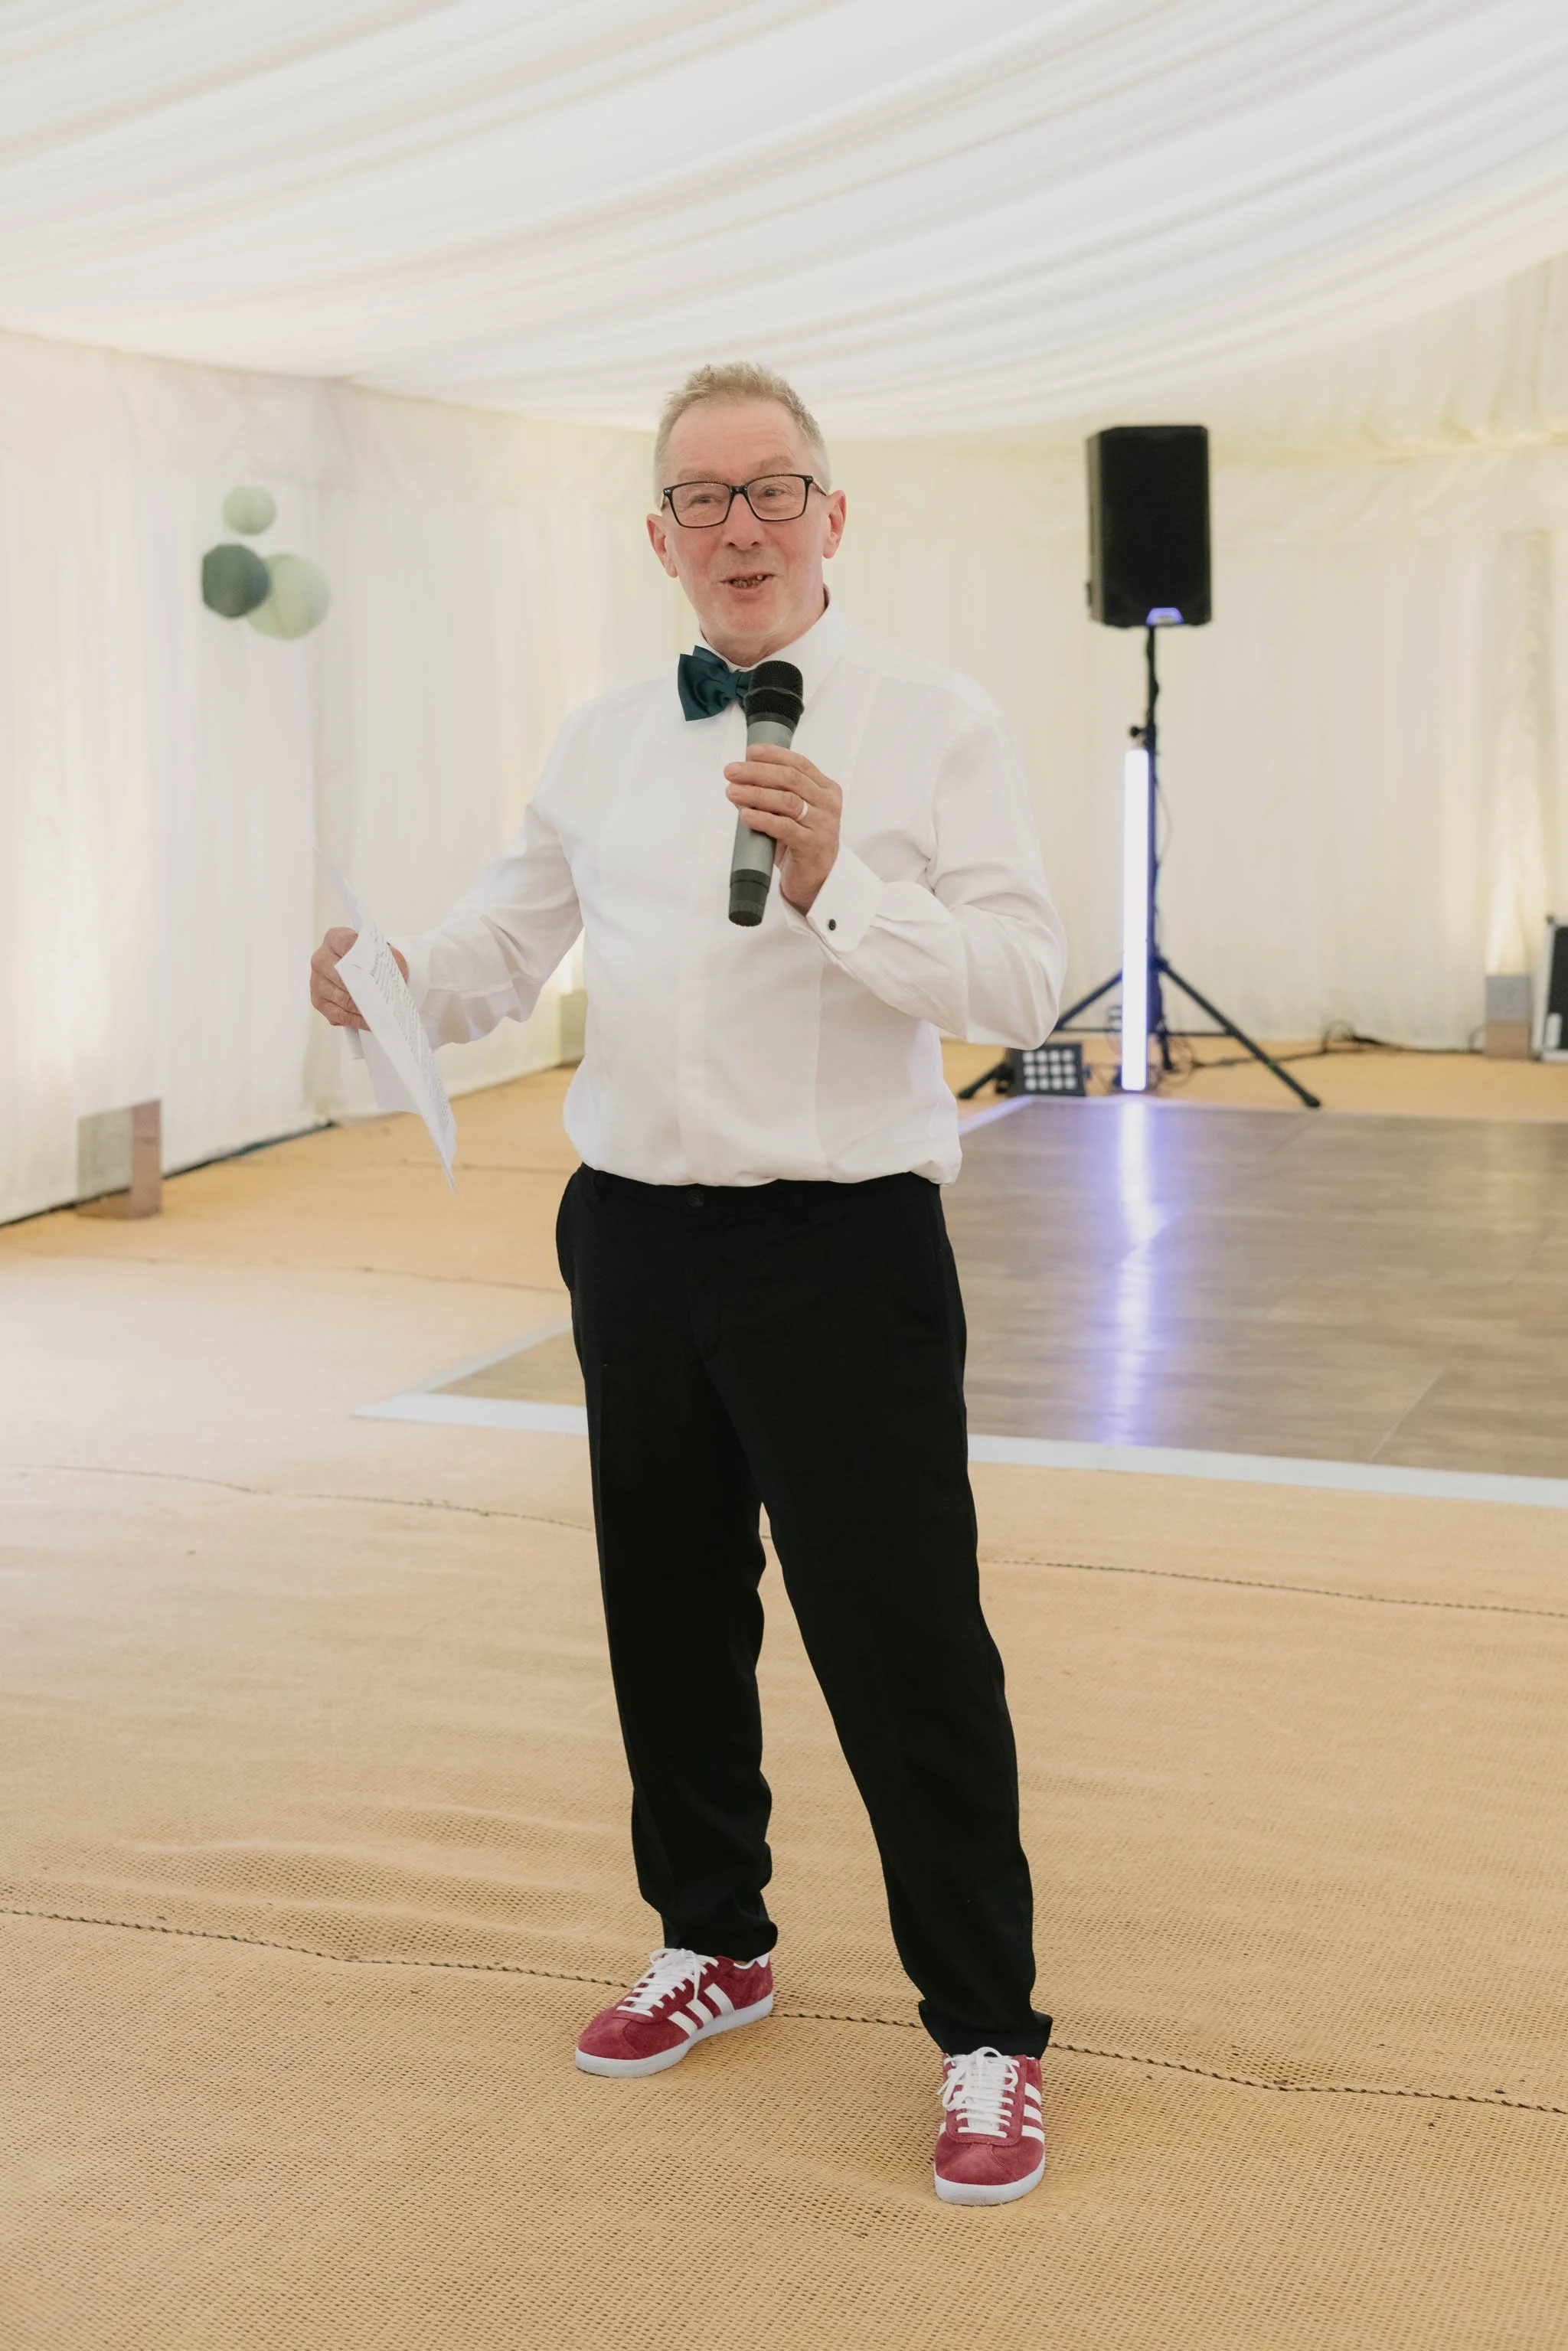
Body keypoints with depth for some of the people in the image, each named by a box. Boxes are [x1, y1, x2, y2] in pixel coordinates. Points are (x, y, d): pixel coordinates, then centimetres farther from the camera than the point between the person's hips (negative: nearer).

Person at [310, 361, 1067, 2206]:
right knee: (671, 1619, 18)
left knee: (902, 1649, -4)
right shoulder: (605, 742, 10)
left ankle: (986, 2038, 12)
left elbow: (1022, 983, -12)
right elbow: (503, 945, 11)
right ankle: (714, 1943, 39)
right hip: (634, 1236, 6)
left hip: (842, 1244, -5)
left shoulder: (931, 725, -5)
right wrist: (397, 978, -10)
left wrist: (835, 884, -25)